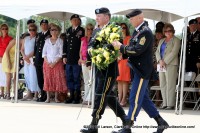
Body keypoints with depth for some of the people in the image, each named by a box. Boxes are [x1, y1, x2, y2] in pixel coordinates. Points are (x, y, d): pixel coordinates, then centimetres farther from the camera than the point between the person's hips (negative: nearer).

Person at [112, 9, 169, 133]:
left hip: (142, 71, -10)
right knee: (144, 98, 14)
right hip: (137, 70, 10)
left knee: (135, 99, -5)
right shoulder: (137, 31, 12)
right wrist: (122, 52, 1)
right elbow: (132, 48, 18)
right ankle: (161, 122, 20)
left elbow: (137, 50, -23)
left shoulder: (146, 32, -17)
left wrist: (121, 47, -18)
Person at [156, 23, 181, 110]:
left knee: (170, 85, -9)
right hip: (161, 65, 7)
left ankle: (170, 104, -8)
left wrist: (165, 62, -14)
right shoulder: (161, 41, 21)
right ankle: (165, 103, 9)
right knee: (162, 85, 5)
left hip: (171, 65, -7)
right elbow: (157, 52, 13)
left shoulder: (176, 40, 1)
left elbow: (174, 53, -10)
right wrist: (160, 61, -6)